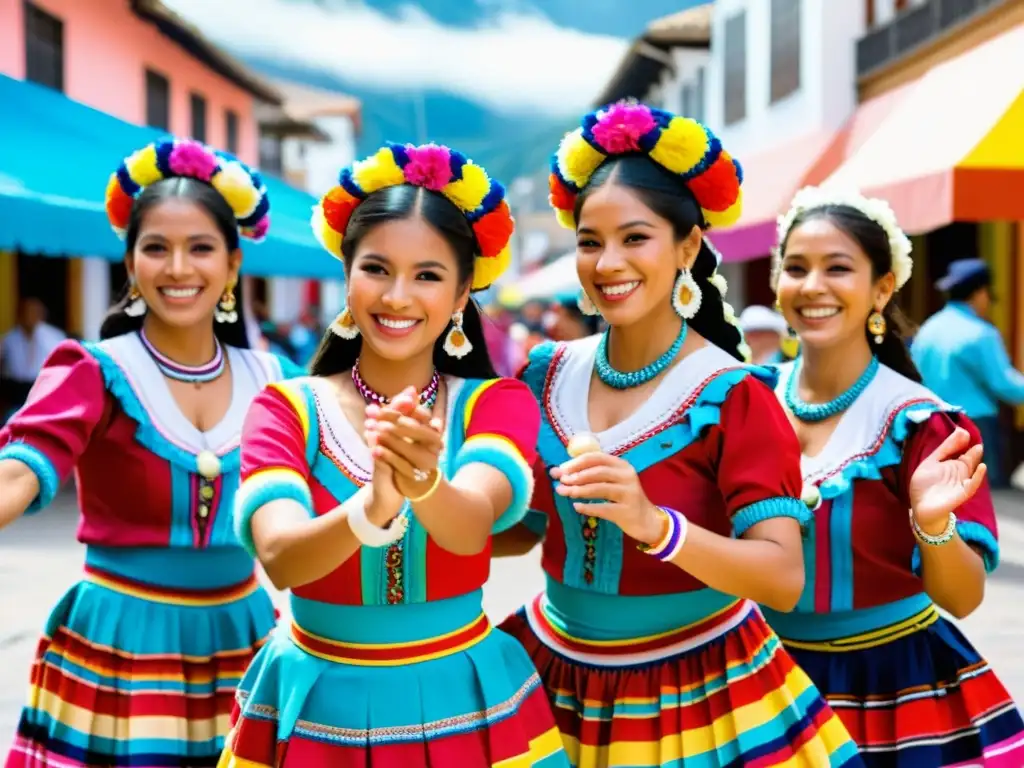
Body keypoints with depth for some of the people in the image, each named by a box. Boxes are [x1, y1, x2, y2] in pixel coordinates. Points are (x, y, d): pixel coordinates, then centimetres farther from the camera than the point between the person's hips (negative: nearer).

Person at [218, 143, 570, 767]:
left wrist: (422, 483, -46)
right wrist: (373, 507, -43)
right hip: (318, 711, 0)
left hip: (463, 703, 0)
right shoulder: (286, 408, -7)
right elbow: (279, 557, -24)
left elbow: (470, 529, -25)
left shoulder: (499, 403, -6)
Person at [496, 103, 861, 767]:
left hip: (699, 696, -4)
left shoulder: (733, 395, -16)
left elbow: (784, 579, -24)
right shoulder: (548, 375, -3)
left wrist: (656, 526, -39)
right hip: (556, 678, 5)